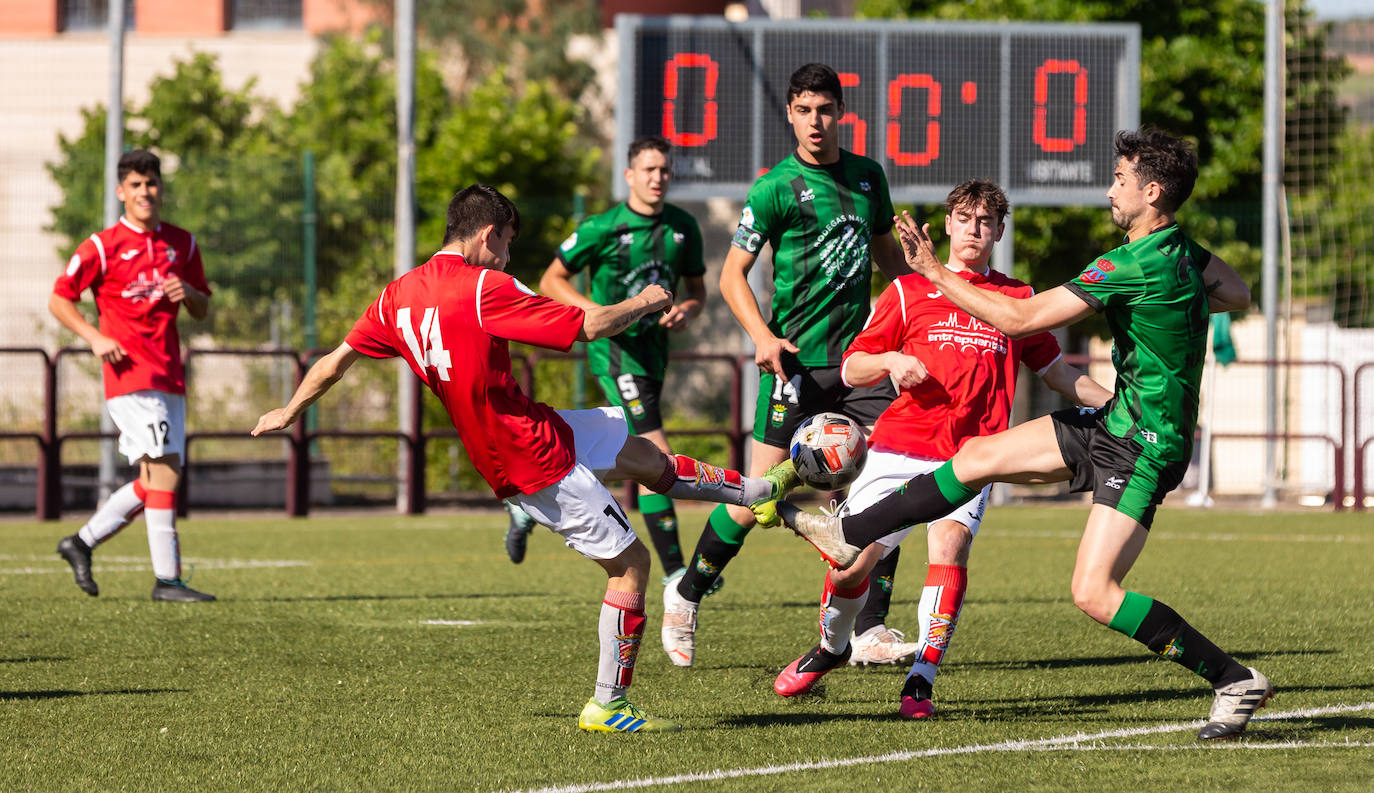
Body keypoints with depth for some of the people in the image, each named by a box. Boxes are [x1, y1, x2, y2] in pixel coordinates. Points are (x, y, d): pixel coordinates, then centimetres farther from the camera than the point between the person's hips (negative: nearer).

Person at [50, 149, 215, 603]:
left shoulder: (182, 244, 13)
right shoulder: (102, 247, -3)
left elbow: (203, 310, 20)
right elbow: (58, 300, 2)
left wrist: (187, 293, -4)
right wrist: (94, 338, -13)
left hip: (169, 376, 7)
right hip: (130, 374, -7)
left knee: (153, 482, 7)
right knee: (163, 471, -15)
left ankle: (83, 543, 22)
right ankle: (167, 578, -14)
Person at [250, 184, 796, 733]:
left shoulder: (398, 296, 3)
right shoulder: (485, 289, -21)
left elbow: (336, 360, 14)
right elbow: (590, 326, -17)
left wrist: (288, 413, 31)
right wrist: (644, 302, 2)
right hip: (539, 465, -9)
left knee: (644, 455, 24)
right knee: (630, 563, 1)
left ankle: (760, 491, 40)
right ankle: (606, 706, 5)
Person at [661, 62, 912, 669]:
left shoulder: (868, 176, 11)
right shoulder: (775, 187, -6)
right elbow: (732, 274, -6)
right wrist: (763, 336, -19)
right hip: (796, 359, -5)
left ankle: (871, 627, 0)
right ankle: (686, 596, 17)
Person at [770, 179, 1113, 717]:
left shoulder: (1018, 299, 16)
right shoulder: (909, 290, 12)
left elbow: (1055, 371, 26)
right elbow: (851, 370, 12)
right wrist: (889, 361, -9)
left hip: (969, 455, 0)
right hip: (899, 446, 0)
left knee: (950, 547, -25)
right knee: (850, 562, -6)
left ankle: (921, 682, -20)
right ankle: (831, 647, 25)